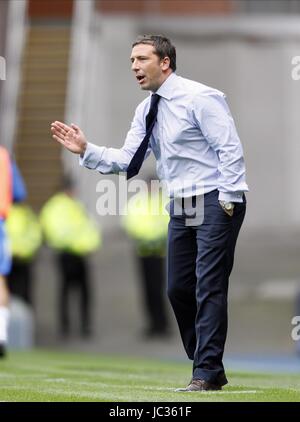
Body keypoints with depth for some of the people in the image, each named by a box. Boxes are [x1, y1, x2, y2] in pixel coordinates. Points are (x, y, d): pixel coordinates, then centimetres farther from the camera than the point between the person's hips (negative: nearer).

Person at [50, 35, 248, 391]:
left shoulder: (199, 98, -12)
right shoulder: (145, 111, 11)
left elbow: (230, 149, -15)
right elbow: (125, 160, 8)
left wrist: (226, 200, -18)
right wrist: (86, 150, -5)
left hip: (216, 201, -8)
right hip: (181, 206, 8)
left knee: (209, 286, -11)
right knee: (179, 289, 8)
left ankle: (207, 373, -10)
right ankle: (209, 368, 18)